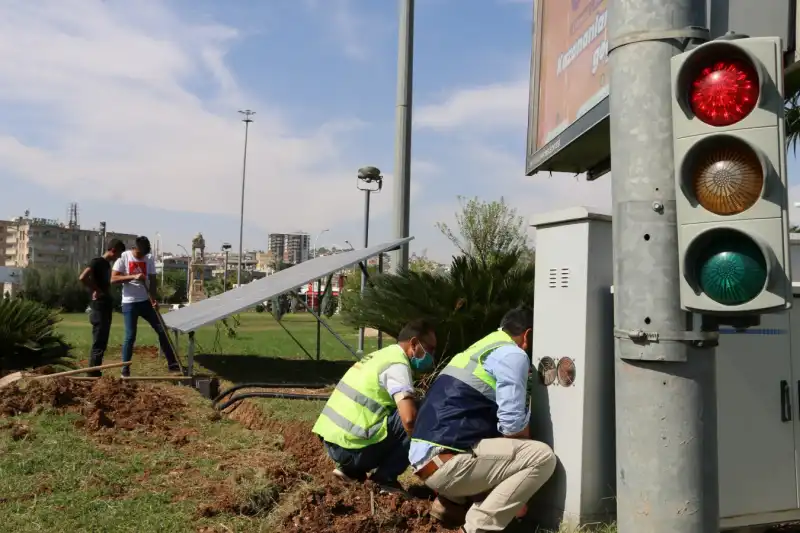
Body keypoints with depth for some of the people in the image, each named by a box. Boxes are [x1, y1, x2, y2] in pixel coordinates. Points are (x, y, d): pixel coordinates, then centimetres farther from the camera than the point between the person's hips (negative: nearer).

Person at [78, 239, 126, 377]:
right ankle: (93, 375, -3)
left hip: (105, 307, 9)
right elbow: (82, 277, -26)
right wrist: (96, 291, -17)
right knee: (98, 344, -7)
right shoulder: (98, 262, -12)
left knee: (102, 343, 11)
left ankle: (96, 374, 17)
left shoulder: (107, 264, 16)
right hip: (99, 308, -9)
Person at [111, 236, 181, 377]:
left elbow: (152, 281, 1)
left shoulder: (149, 259, 3)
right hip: (129, 303, -4)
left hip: (146, 301, 4)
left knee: (162, 330, 2)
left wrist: (154, 299, -13)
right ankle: (125, 369, 11)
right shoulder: (124, 257, -6)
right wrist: (133, 276, -25)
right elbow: (113, 279, -12)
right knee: (130, 336, -3)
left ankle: (173, 364, 8)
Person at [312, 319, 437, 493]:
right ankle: (385, 478, -2)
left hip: (331, 441, 9)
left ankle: (350, 469, 16)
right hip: (350, 446, -9)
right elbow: (409, 418, -23)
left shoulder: (381, 355, 18)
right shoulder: (397, 365, -10)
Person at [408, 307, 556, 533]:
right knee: (543, 457, -9)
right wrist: (526, 448, 11)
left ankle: (448, 503, 16)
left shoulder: (479, 349, 23)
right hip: (445, 462, -9)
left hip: (424, 457, 10)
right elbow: (513, 425, -11)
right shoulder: (513, 355, -5)